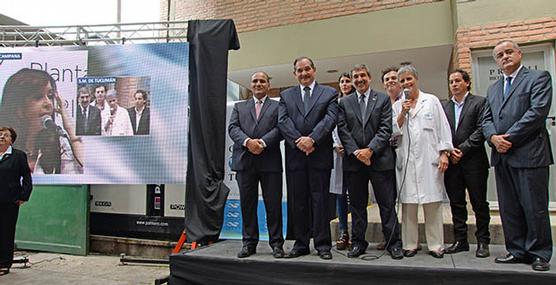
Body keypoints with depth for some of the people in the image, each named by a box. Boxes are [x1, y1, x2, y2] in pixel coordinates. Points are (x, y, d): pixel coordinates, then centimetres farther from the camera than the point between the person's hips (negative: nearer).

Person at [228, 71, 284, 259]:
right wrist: (247, 141, -14)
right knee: (247, 204, 6)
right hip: (244, 161, 2)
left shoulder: (277, 106, 12)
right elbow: (232, 128, 4)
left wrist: (263, 142, -17)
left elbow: (280, 128, -3)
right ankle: (249, 243, 17)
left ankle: (276, 243, 11)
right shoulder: (239, 107, 19)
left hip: (270, 161, -2)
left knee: (273, 204, 1)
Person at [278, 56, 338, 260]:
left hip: (320, 154, -2)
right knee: (297, 200, 6)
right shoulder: (286, 95, 15)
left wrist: (312, 139, -16)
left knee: (320, 199, 1)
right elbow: (283, 121, 1)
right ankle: (301, 243, 16)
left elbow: (330, 119, -5)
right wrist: (299, 141, -13)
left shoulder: (329, 93, 9)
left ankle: (323, 244, 10)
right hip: (295, 154, 2)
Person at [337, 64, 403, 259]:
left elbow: (386, 128, -3)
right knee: (357, 204, 9)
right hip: (353, 161, 2)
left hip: (380, 159, -2)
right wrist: (355, 151, -10)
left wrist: (370, 150, -13)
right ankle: (358, 242, 20)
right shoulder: (344, 102, 11)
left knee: (387, 203, 3)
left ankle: (393, 243, 13)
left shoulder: (383, 99, 6)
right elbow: (342, 130, 3)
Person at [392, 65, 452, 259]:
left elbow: (443, 128, 6)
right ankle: (409, 244, 11)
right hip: (406, 161, 1)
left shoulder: (432, 101, 11)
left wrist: (444, 154, -2)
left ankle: (435, 245, 9)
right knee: (408, 203, 2)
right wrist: (403, 113, -5)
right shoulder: (397, 106, 14)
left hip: (429, 159, -1)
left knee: (433, 203, 0)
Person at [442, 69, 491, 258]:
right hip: (451, 162, 4)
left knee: (479, 203, 4)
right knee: (456, 203, 8)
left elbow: (481, 130, -8)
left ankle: (483, 241, 15)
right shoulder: (444, 106, 13)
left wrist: (462, 149, -12)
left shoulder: (479, 102, 1)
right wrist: (449, 151, -6)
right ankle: (460, 240, 18)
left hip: (473, 161, -4)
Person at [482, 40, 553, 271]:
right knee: (509, 208, 9)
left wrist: (509, 138, -15)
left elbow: (538, 111, -12)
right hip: (502, 157, 6)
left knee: (535, 207, 1)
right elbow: (486, 120, 14)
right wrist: (493, 137, -7)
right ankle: (517, 251, 20)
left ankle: (539, 254, 15)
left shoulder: (538, 78, 1)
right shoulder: (493, 89, 20)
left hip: (529, 154, -6)